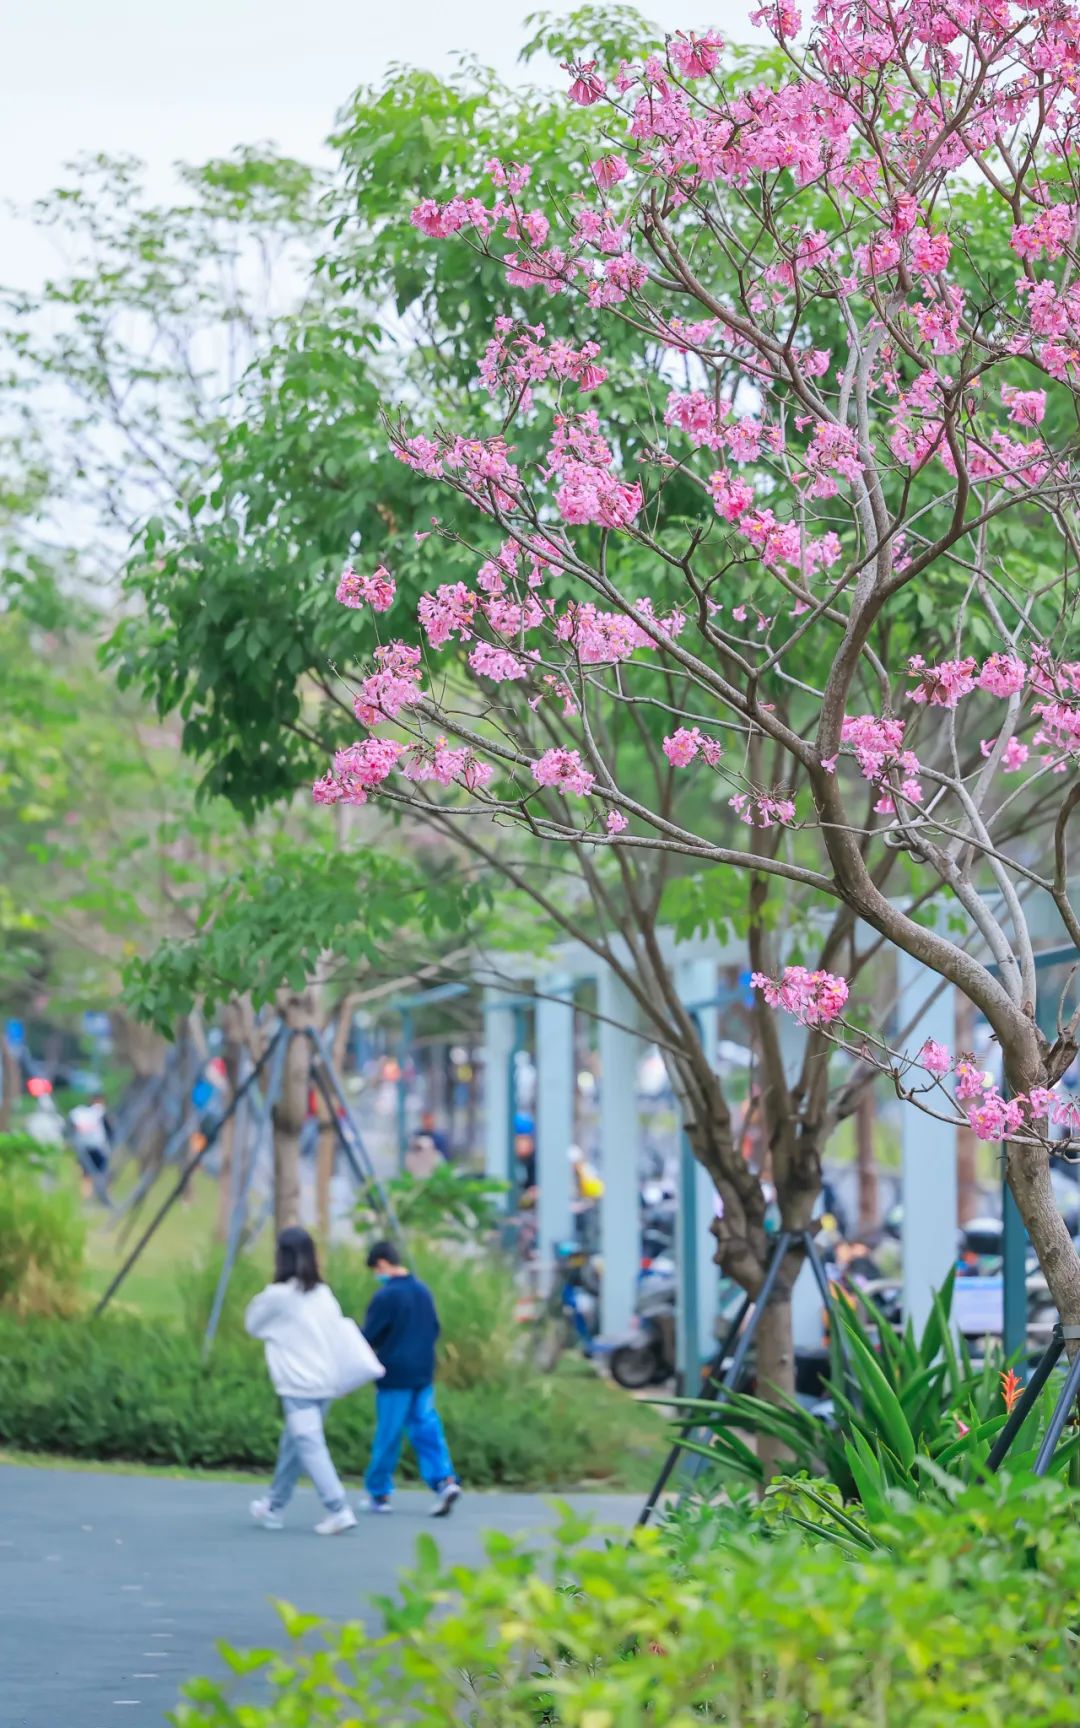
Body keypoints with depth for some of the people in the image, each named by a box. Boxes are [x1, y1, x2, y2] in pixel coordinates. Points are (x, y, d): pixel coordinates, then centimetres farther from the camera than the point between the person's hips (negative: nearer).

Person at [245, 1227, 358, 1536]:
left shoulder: (278, 1295, -9)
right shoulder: (324, 1295, 8)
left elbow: (253, 1325, 4)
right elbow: (336, 1331, 11)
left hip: (297, 1385, -7)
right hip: (325, 1380, 7)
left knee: (309, 1446, -9)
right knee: (292, 1444, 18)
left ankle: (339, 1510, -18)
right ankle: (274, 1506, 28)